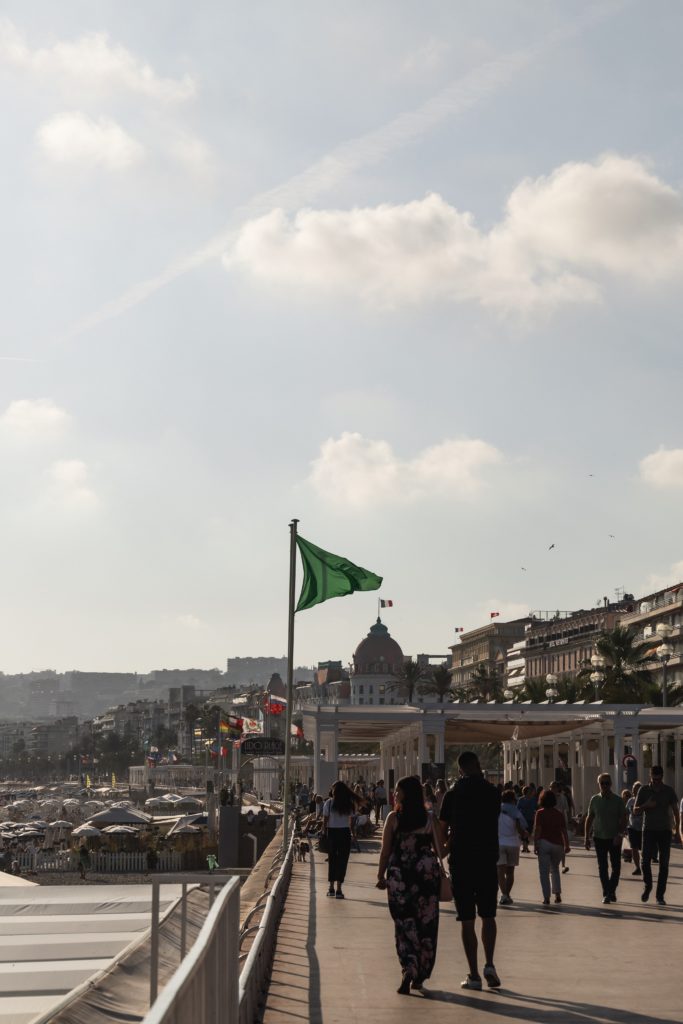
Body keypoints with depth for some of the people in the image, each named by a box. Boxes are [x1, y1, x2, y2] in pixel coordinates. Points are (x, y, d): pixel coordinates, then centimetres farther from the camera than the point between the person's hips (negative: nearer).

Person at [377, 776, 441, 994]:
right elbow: (438, 849, 4)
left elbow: (385, 851, -4)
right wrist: (439, 871, 16)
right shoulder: (429, 819, 1)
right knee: (426, 924, 11)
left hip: (399, 876, -2)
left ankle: (409, 970, -14)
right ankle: (420, 976, 17)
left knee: (404, 923, 4)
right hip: (427, 874, 2)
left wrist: (381, 875, 5)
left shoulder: (393, 818, -5)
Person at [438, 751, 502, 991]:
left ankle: (474, 974, 2)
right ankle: (489, 964, -2)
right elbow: (492, 823, 8)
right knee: (488, 916, 14)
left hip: (461, 861, -1)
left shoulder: (453, 794, -2)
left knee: (467, 920, 3)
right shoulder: (492, 791, 0)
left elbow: (442, 830, 1)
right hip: (488, 860, 1)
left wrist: (446, 846, 22)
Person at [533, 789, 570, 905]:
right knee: (555, 869, 20)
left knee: (544, 871, 1)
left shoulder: (540, 813, -3)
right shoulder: (559, 814, 7)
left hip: (544, 843, -4)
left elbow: (537, 830, -10)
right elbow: (564, 831, 6)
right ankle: (557, 894, 10)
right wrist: (567, 845, 12)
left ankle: (546, 897, -4)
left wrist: (535, 845, -9)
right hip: (558, 844, 4)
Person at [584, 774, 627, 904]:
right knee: (602, 867, 1)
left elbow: (624, 818, -3)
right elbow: (589, 818, 10)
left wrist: (620, 834, -15)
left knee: (616, 866, 3)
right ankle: (607, 893, 5)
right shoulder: (594, 799, 4)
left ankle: (611, 891, 19)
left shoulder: (618, 800, -2)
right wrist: (587, 837, 7)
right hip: (599, 838, 1)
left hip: (614, 839, -1)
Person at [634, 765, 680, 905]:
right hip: (649, 830, 0)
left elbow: (675, 811, 3)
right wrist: (646, 805, -19)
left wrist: (677, 829, -7)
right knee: (646, 862, -6)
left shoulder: (669, 791, 1)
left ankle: (660, 895, 3)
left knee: (664, 864, -2)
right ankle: (647, 887, 19)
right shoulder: (644, 790, 0)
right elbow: (635, 811, 2)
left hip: (665, 831, 0)